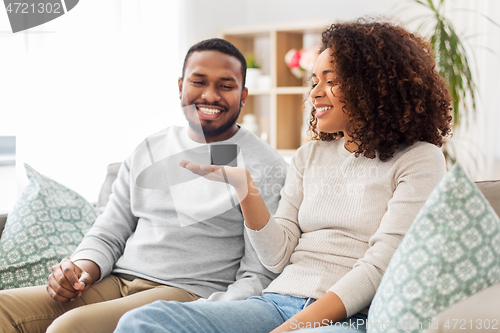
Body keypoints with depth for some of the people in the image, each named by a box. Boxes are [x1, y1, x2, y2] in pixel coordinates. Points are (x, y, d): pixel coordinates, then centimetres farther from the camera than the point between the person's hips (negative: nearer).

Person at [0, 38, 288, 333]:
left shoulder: (266, 167, -2)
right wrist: (82, 271, -5)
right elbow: (107, 235, 18)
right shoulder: (149, 151, 16)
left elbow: (257, 277, -6)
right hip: (117, 283, 6)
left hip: (192, 295, -5)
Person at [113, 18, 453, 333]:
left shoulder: (419, 159, 2)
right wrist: (246, 188, -4)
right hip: (279, 301, 5)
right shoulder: (308, 157, 18)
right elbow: (279, 256, 11)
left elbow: (380, 266, -8)